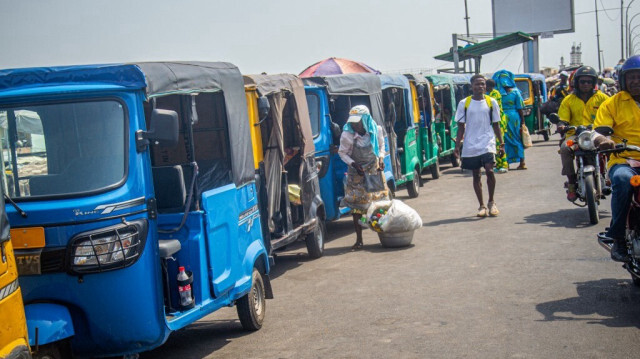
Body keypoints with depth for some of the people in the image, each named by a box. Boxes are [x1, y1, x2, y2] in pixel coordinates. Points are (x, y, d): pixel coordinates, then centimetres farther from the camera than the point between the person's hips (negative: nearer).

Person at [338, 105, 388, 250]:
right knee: (357, 207, -3)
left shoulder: (376, 130, -10)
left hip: (374, 171, 2)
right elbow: (342, 153, -6)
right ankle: (359, 240, 4)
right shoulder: (347, 135, -18)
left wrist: (381, 158, -7)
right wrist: (354, 164, -18)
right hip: (357, 173, -2)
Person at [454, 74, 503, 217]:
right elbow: (461, 127, 6)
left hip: (487, 143, -1)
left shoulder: (492, 102, 5)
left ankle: (491, 202, 1)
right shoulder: (464, 103, 3)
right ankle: (482, 206, 17)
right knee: (476, 175, 6)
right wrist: (457, 145, 0)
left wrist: (502, 143, 7)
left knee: (489, 170, -17)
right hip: (470, 146, 1)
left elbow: (496, 125, 10)